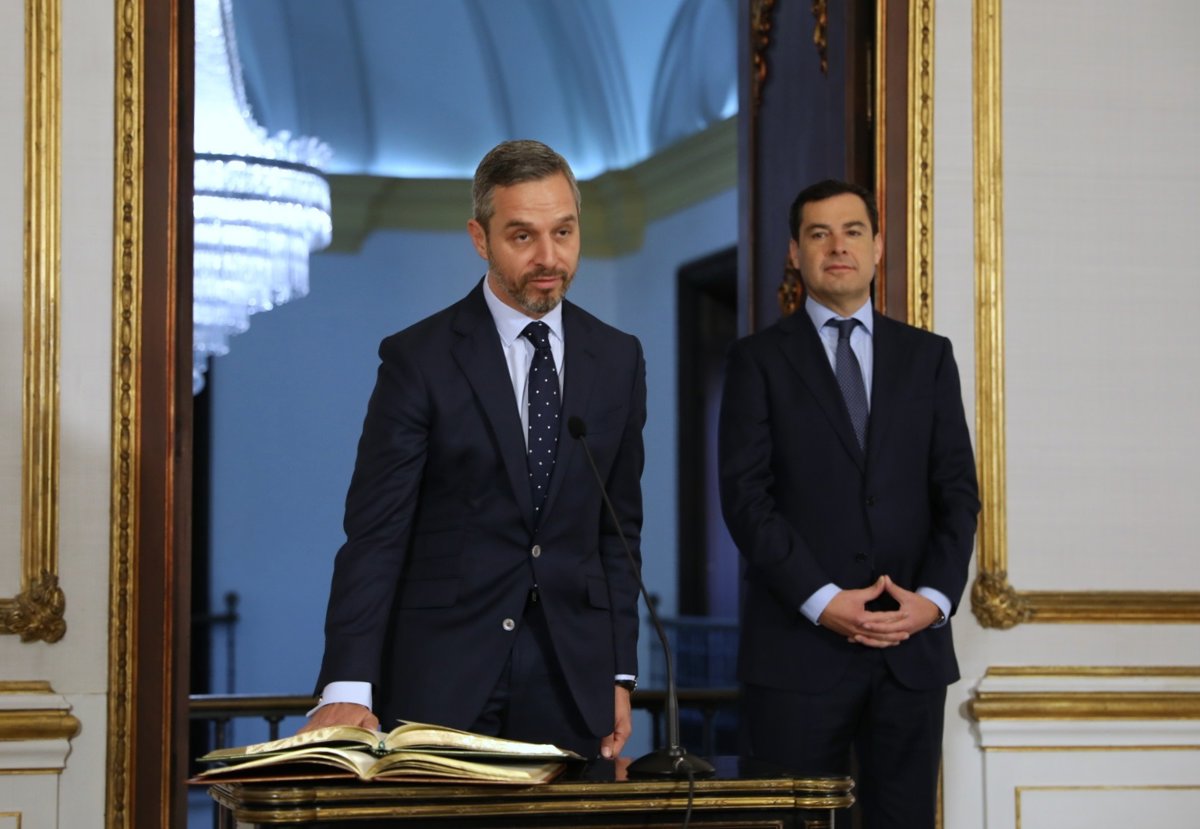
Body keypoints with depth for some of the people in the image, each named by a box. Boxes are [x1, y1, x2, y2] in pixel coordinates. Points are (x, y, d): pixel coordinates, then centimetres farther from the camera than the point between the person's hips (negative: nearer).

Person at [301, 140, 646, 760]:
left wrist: (619, 673, 6)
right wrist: (347, 689, -20)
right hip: (441, 680, -3)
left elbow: (619, 529, 13)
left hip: (571, 681, 3)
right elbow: (375, 533, -9)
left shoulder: (618, 359, 9)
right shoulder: (418, 359, -4)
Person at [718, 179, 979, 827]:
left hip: (914, 644, 2)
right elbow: (745, 498, -4)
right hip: (798, 646, -2)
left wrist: (935, 597, -8)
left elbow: (957, 489, 8)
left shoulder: (928, 357, 13)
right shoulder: (759, 360, 5)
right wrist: (823, 601, -14)